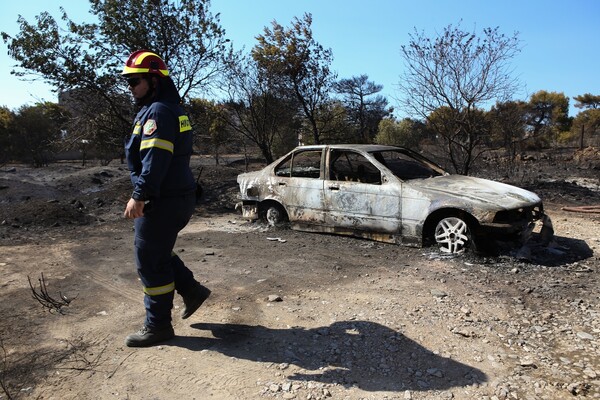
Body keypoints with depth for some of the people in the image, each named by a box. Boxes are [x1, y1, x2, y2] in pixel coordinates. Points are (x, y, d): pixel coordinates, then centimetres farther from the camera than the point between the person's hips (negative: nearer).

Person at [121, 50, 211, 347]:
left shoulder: (159, 111, -14)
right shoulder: (168, 110, 19)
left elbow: (155, 159, -25)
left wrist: (139, 195, -25)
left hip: (164, 201, -10)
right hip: (173, 198, 10)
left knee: (150, 260, 0)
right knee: (155, 253, 21)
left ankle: (158, 325, 13)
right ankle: (192, 290, 27)